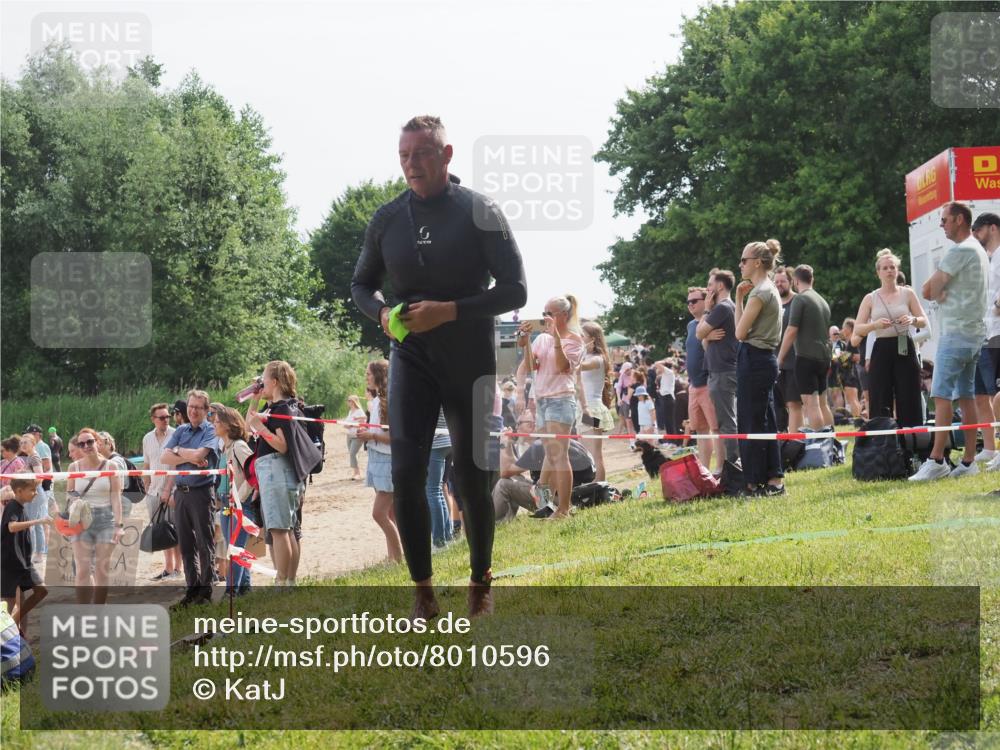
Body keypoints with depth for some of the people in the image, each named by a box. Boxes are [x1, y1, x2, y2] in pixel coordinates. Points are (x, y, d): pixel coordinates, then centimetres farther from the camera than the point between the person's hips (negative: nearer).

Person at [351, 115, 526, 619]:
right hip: (411, 360, 3)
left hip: (470, 364, -3)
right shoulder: (386, 219, 3)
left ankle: (481, 583, 24)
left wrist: (449, 311, -22)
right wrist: (381, 313, -7)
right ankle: (423, 593, 1)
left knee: (471, 478, 4)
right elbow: (361, 284, 16)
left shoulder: (478, 213, -9)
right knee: (406, 475, -9)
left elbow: (514, 291, -11)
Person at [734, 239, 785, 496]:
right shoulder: (769, 290, 17)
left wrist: (738, 299, -6)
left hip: (754, 359, -10)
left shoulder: (759, 292, -14)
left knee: (750, 422, -5)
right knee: (765, 421, 11)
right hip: (765, 359, 10)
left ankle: (756, 483, -2)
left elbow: (740, 332, -13)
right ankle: (775, 479, 12)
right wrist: (741, 298, 10)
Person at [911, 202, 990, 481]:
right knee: (966, 396, 9)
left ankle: (936, 460, -16)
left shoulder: (960, 251, -13)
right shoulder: (980, 251, 18)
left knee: (942, 395, -12)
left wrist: (938, 292, 5)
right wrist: (944, 293, -2)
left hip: (956, 332, -10)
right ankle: (968, 461, 8)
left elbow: (927, 290, -13)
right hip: (974, 332, 10)